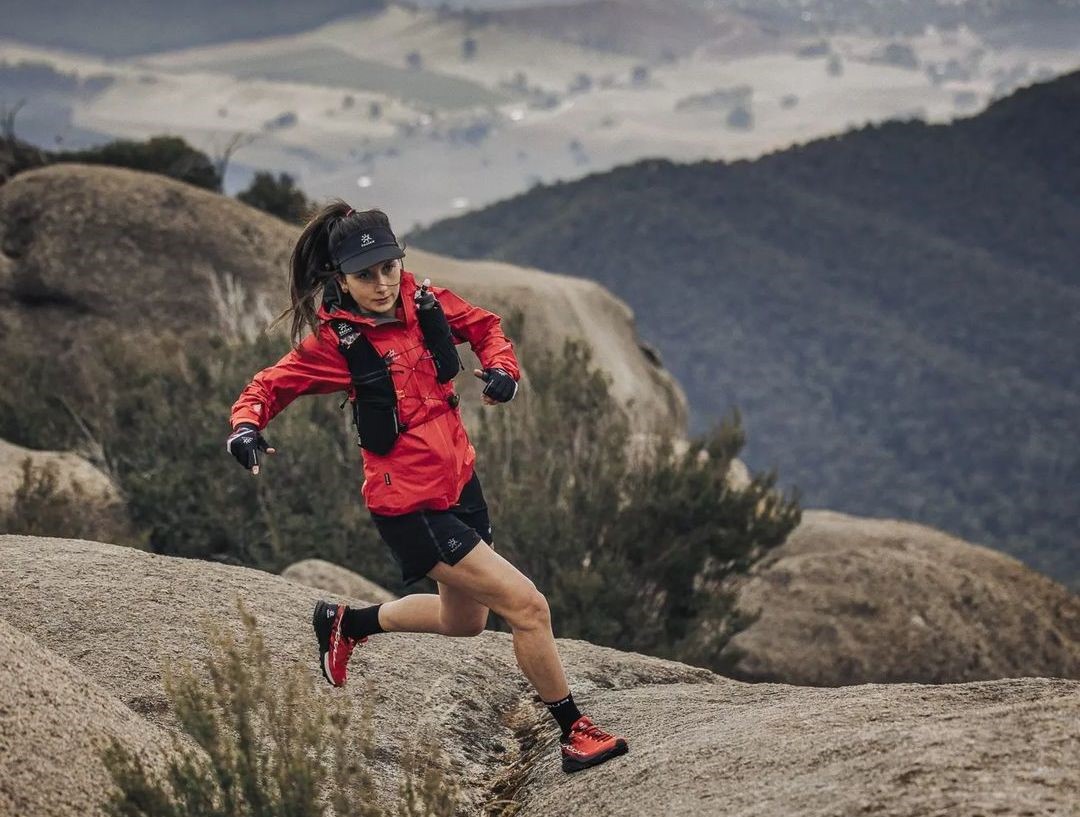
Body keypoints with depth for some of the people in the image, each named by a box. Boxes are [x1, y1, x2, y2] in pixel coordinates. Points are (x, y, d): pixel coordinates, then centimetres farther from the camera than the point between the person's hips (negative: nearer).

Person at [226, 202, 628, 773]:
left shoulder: (424, 302, -2)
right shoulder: (336, 340, -16)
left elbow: (484, 326, 14)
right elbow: (269, 386, -8)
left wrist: (501, 366, -6)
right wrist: (246, 425, -29)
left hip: (459, 483, 8)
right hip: (412, 506, -8)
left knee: (463, 621, 26)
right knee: (526, 606, -11)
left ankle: (345, 624, 45)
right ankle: (574, 735, 4)